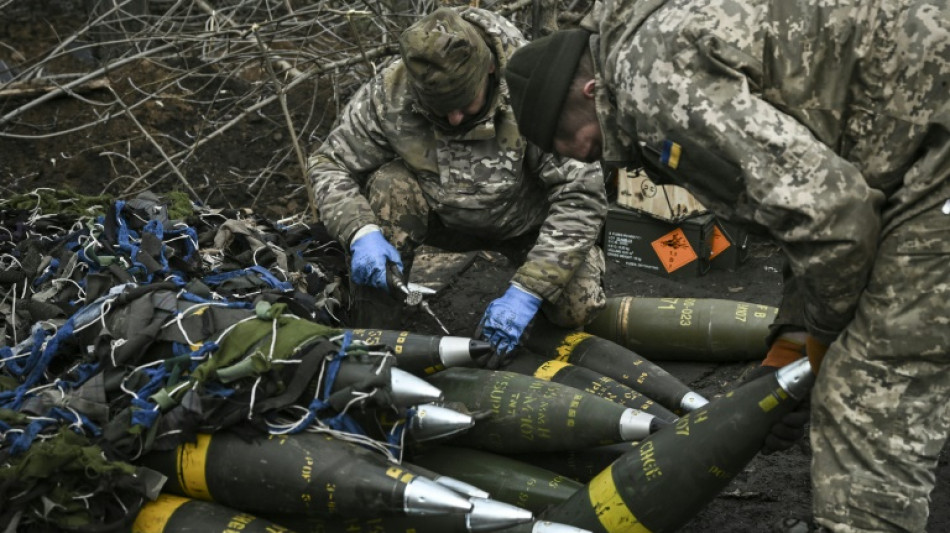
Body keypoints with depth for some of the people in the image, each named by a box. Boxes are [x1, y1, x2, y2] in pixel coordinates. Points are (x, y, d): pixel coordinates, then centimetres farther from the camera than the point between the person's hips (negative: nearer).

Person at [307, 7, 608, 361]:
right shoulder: (389, 93, -25)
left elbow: (582, 194, -31)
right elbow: (330, 164, -14)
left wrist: (526, 291, -37)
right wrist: (362, 233, -33)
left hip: (525, 221, -1)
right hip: (445, 218, 1)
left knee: (577, 309, -24)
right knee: (389, 186, -29)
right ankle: (374, 334, -15)